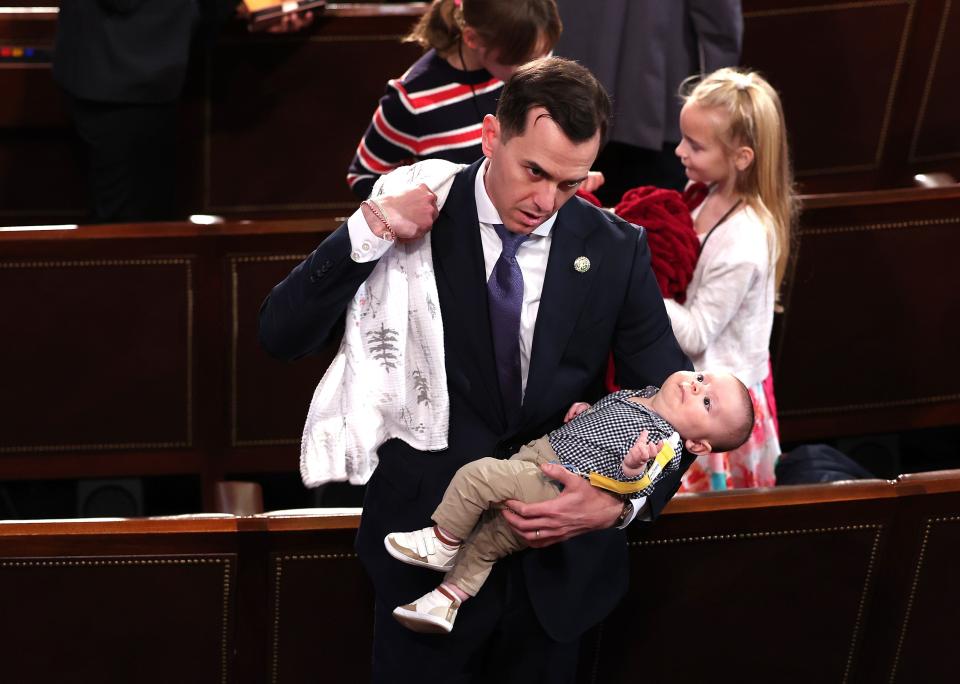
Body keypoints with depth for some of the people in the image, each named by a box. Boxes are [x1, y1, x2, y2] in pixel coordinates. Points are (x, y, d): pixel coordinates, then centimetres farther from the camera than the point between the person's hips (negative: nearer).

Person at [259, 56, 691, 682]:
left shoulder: (617, 250, -6)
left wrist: (623, 504, -21)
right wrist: (367, 233, -26)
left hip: (558, 558, 2)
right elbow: (282, 337, -12)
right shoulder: (415, 222, -10)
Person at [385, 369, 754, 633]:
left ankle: (442, 543, -2)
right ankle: (447, 600, 21)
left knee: (476, 474, -18)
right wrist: (583, 410, 12)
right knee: (485, 541, 14)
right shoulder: (637, 393, 8)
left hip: (556, 487, -9)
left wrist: (633, 468, -51)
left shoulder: (664, 443, -19)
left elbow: (632, 487, -32)